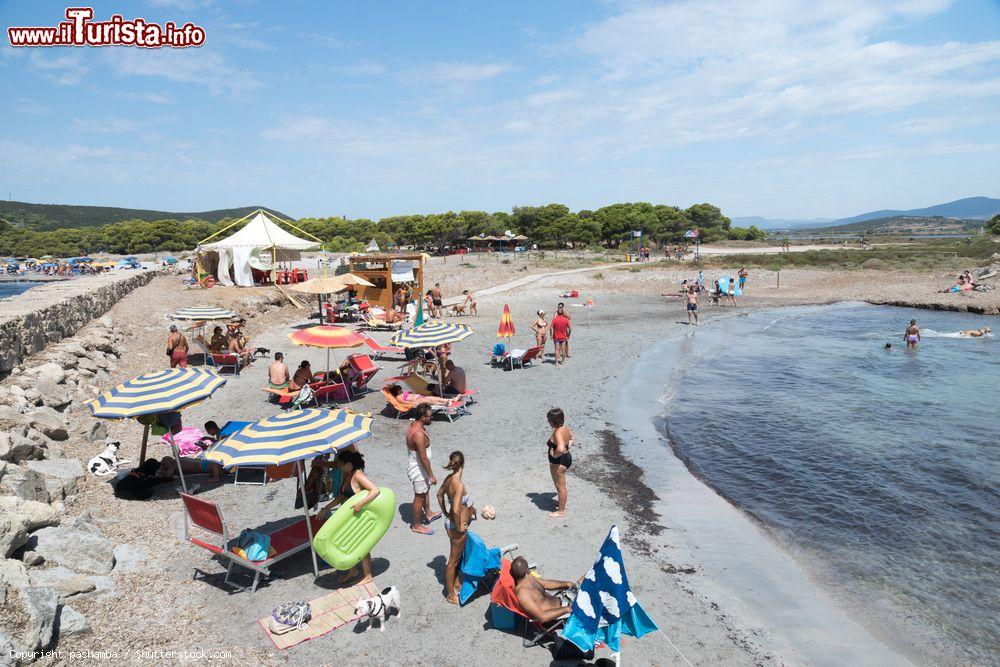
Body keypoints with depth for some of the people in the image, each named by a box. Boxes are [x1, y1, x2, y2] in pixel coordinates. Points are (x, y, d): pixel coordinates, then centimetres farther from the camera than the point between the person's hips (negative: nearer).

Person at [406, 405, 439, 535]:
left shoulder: (414, 424, -3)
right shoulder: (419, 434, -34)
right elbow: (423, 458, -28)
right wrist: (431, 476, -19)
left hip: (417, 466, 10)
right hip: (418, 470, -10)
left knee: (425, 491, 27)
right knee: (419, 497, 8)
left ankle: (428, 514, 48)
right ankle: (417, 525, 25)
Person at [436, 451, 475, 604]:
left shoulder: (449, 478, -4)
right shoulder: (459, 484, -31)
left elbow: (440, 494, 14)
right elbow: (456, 510, -36)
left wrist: (445, 513, 20)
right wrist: (459, 527, -21)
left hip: (451, 521, 9)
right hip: (456, 526, -8)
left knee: (459, 554, 28)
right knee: (454, 560, 9)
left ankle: (456, 583, 46)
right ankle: (451, 594, 25)